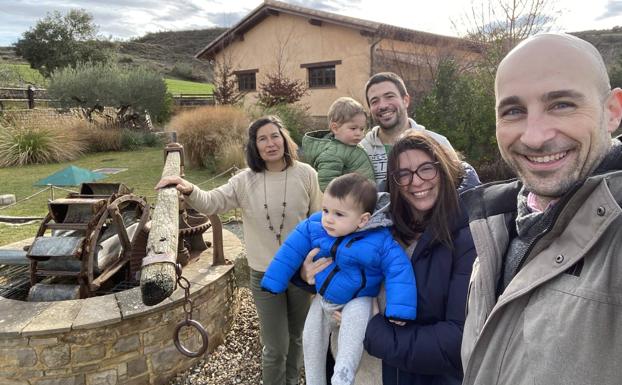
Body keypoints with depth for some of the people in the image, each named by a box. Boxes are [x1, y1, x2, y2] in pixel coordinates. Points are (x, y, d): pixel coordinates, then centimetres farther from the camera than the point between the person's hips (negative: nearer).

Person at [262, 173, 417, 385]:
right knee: (311, 338, 14)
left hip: (357, 300, -4)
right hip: (323, 296, 5)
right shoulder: (313, 226, -19)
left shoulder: (380, 241, -28)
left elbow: (398, 269, -25)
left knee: (352, 328, -33)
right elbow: (291, 251, -10)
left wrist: (399, 309, -32)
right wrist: (274, 282, -4)